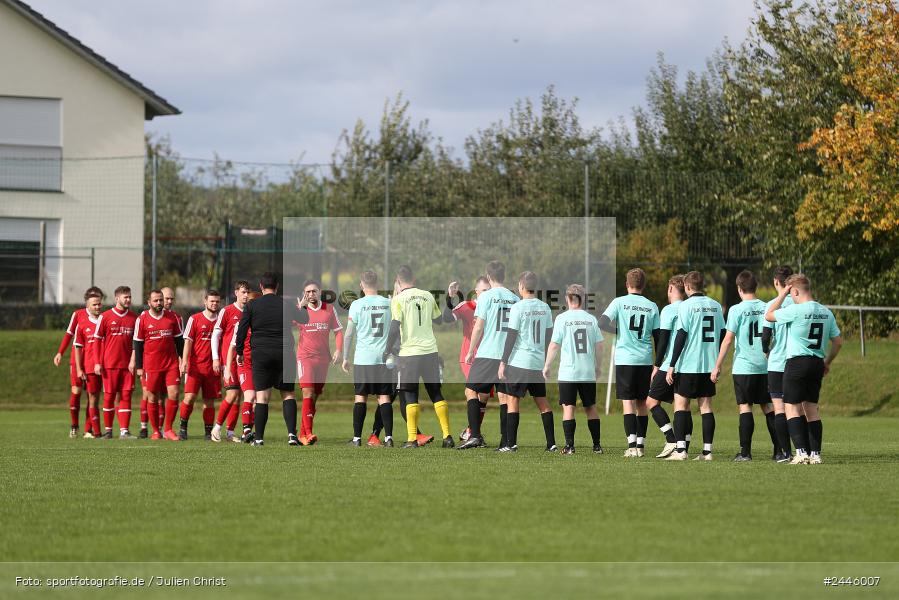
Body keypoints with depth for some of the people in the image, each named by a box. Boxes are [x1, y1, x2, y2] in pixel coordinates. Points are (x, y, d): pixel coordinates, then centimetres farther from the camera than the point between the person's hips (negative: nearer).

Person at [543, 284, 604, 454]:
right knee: (591, 408, 11)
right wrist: (599, 367, 20)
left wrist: (547, 366, 6)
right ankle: (597, 445, 12)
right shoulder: (591, 319, 3)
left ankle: (569, 445, -5)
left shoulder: (562, 318, -6)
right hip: (588, 372, 3)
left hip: (568, 371, -3)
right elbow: (599, 346, 5)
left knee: (568, 408, 1)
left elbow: (554, 345, -6)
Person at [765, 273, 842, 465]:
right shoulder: (826, 312, 7)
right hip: (817, 363, 6)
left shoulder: (796, 310, -13)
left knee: (792, 407, -1)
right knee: (812, 408, 12)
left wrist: (781, 295, 8)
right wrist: (827, 362, 24)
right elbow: (838, 342, 12)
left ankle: (802, 452, -12)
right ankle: (815, 454, 9)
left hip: (797, 362, -6)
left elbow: (769, 316, 0)